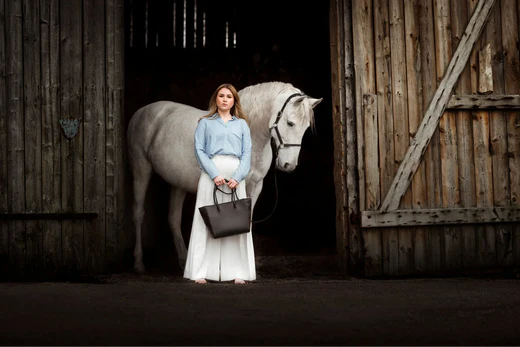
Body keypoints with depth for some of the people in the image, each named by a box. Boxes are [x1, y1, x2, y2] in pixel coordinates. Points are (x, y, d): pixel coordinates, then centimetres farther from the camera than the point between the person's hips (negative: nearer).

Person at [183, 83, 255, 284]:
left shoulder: (242, 124, 15)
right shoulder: (205, 123, 10)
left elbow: (247, 153, 6)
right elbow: (199, 150, 0)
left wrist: (237, 177, -10)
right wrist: (214, 175, -14)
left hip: (235, 175, 2)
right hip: (211, 174, -2)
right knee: (207, 220, -4)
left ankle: (237, 272, 3)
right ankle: (201, 272, -2)